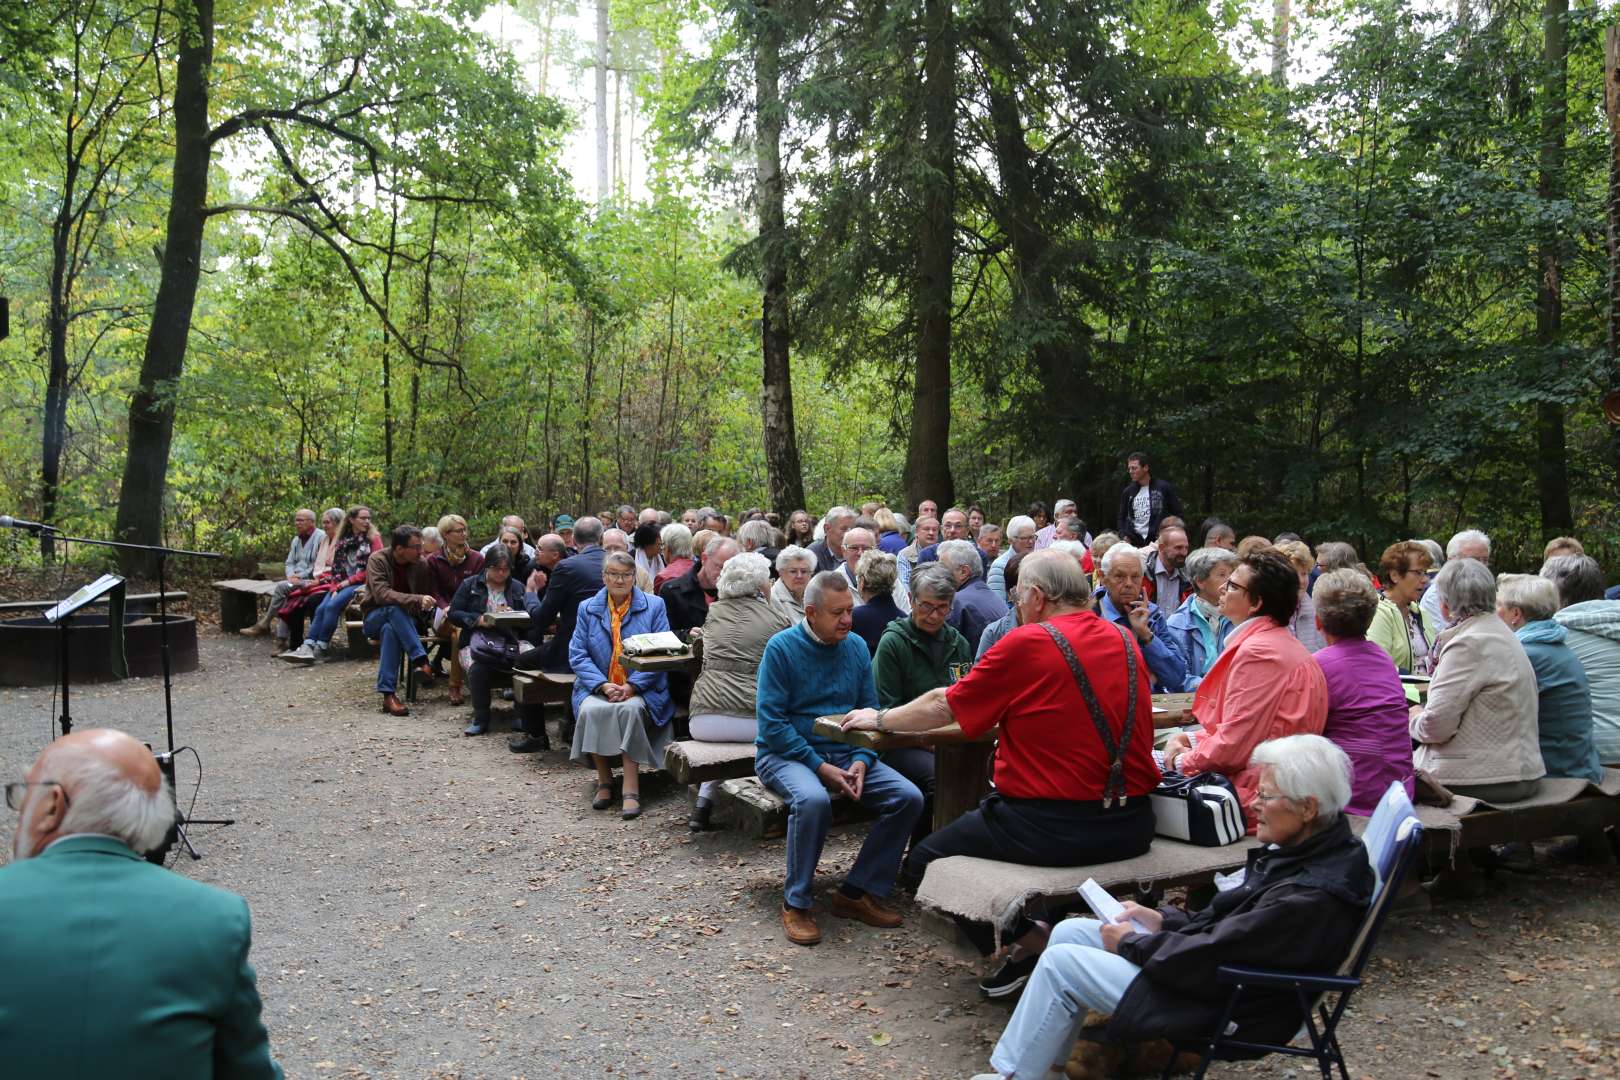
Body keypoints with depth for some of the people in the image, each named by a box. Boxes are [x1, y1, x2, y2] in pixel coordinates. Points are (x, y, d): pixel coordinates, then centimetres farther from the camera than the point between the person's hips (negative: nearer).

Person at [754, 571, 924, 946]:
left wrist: (861, 761, -9)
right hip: (785, 753, -5)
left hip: (845, 753, 5)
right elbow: (772, 721, -13)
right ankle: (796, 903, -16)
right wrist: (820, 767, -20)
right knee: (813, 800, -37)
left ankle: (857, 893, -2)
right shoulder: (782, 647, -9)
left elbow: (870, 712, 10)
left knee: (908, 797, -15)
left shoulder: (857, 647, 7)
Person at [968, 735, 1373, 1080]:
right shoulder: (1313, 848, 0)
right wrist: (1164, 919, 4)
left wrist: (1131, 943, -12)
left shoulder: (1313, 896, -30)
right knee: (1068, 932, 8)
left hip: (1226, 1010, -10)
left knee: (1060, 962, -8)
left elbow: (1209, 963, -26)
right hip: (1220, 970, 10)